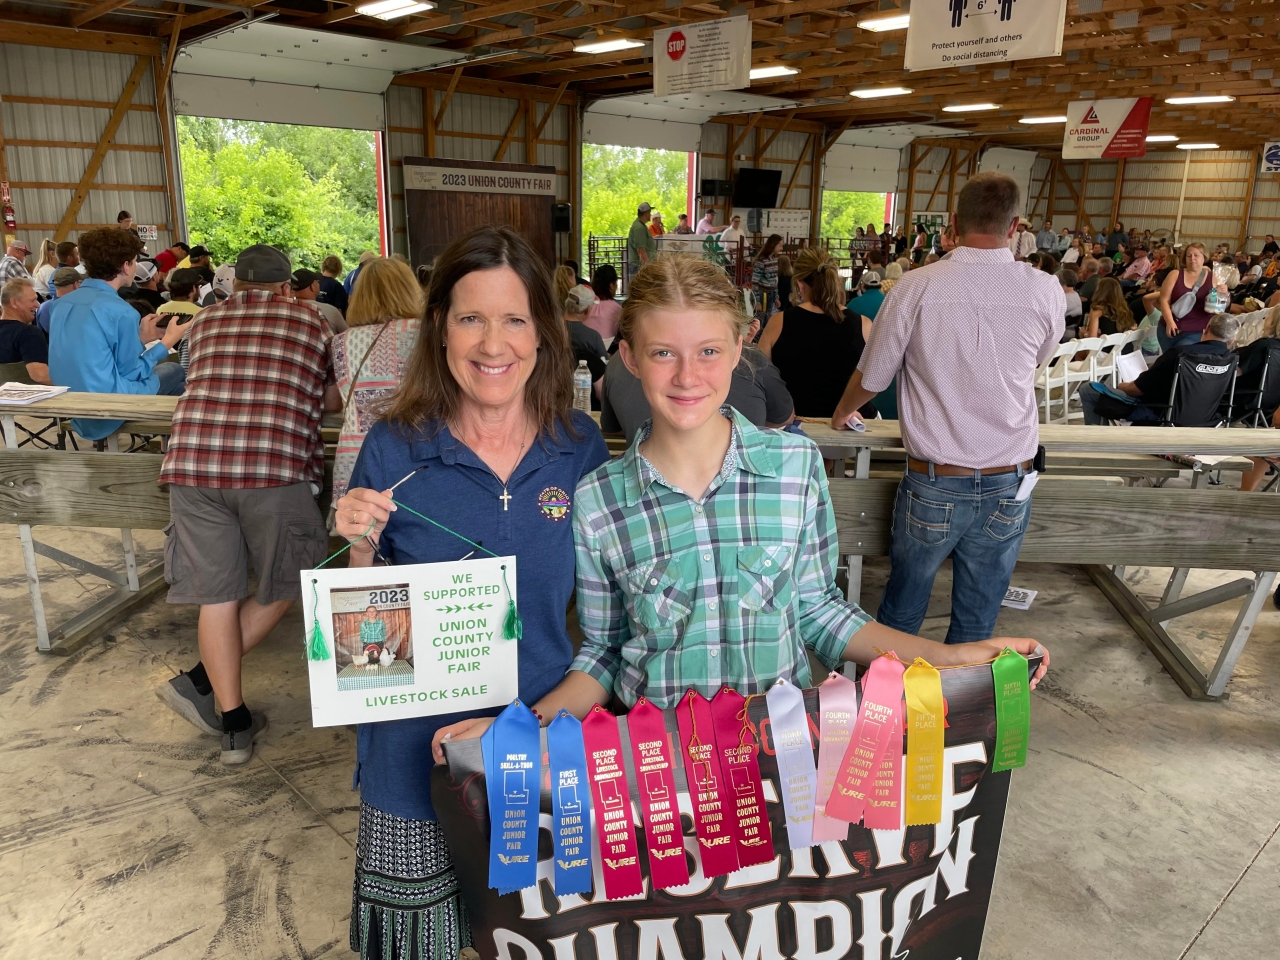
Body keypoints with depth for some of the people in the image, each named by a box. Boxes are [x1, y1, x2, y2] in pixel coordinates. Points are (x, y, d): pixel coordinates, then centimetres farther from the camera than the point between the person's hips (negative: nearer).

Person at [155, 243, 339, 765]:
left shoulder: (206, 321, 22)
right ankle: (199, 682, 11)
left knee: (217, 595, 9)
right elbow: (334, 401, 16)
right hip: (274, 467, -3)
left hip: (191, 462, 4)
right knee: (281, 586, 16)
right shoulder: (311, 322, 15)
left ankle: (235, 727, 15)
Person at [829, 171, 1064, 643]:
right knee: (976, 626, 15)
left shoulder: (917, 288, -11)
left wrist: (842, 412, 21)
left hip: (933, 485, -2)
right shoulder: (1046, 292, -5)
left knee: (899, 613, 16)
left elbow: (871, 378, 0)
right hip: (1008, 485, 2)